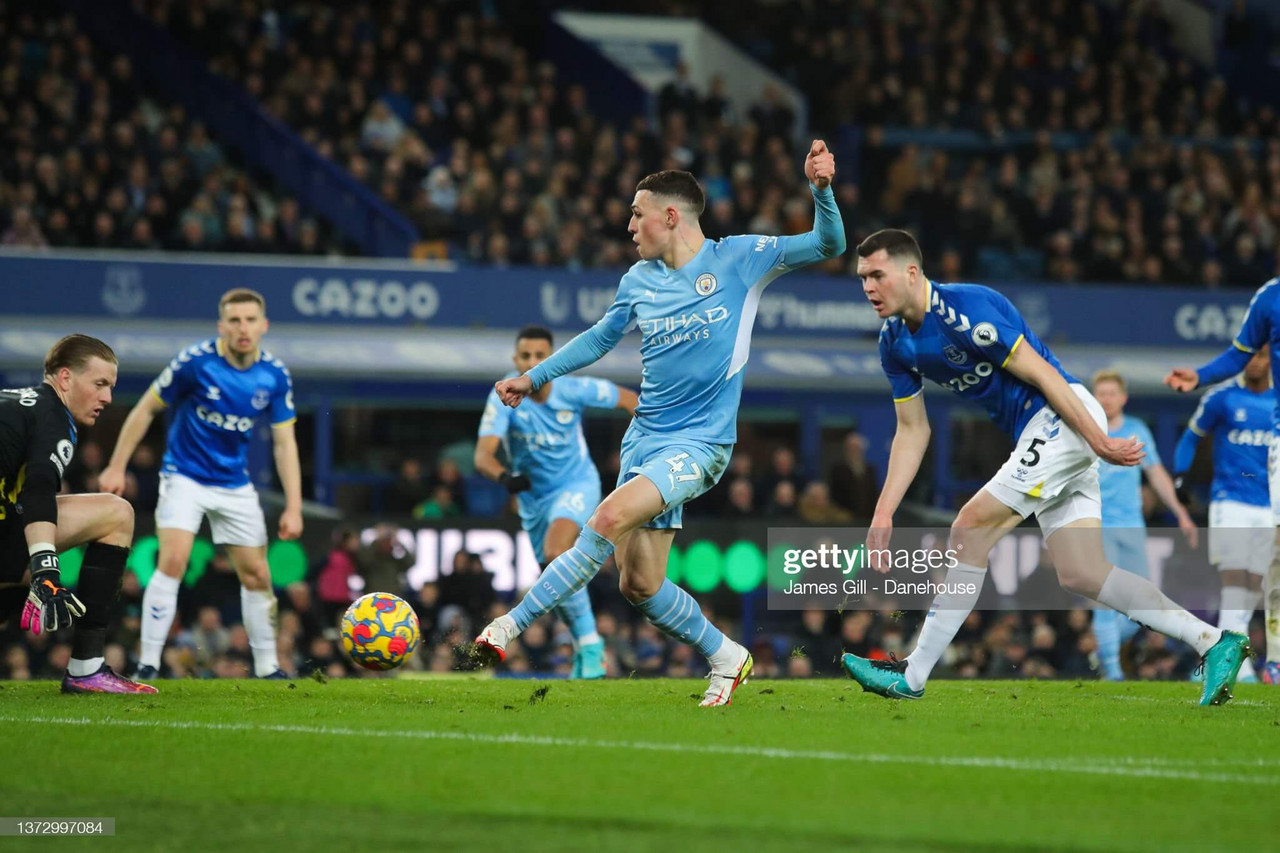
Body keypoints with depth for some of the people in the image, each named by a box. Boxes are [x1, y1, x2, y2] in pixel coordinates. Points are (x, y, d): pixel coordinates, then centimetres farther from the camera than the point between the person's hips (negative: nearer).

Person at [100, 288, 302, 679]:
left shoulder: (274, 375, -8)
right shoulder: (196, 361, -18)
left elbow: (285, 443, -2)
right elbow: (146, 409, -7)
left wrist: (293, 507, -8)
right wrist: (116, 467, -7)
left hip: (235, 484, 4)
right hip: (185, 476, -4)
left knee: (257, 575, 6)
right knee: (172, 561, -21)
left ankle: (267, 667, 22)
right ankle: (147, 665, -18)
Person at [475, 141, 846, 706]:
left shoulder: (738, 258, -4)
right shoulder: (640, 279, 10)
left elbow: (828, 245, -4)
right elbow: (601, 337, 26)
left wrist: (821, 189, -21)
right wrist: (535, 377, 22)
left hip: (700, 443, -6)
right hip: (644, 437, 6)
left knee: (610, 518, -27)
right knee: (638, 584, 2)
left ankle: (513, 625, -24)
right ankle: (726, 659, 23)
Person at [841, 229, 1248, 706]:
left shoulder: (965, 310, -20)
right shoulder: (895, 344, 7)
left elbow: (1043, 376, -18)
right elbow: (912, 431, 14)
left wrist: (1099, 442, -17)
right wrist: (883, 514, 8)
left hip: (1064, 418, -9)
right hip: (1038, 434, 9)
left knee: (971, 529, -11)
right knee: (1080, 575, 2)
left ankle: (912, 677, -7)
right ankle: (1213, 642, 3)